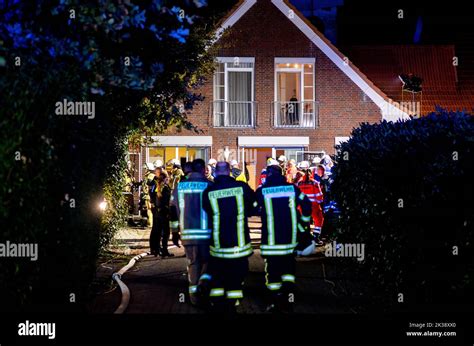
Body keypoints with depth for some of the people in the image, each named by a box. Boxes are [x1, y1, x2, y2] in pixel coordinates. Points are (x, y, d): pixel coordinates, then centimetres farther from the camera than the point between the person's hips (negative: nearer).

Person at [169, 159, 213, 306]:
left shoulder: (179, 186, 7)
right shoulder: (209, 185, -4)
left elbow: (173, 210, 11)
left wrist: (175, 231, 19)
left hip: (187, 233, 3)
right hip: (206, 232, -3)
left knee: (193, 263, 14)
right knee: (208, 260, 14)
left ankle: (194, 293, 13)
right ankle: (204, 280, -10)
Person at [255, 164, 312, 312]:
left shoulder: (262, 191, -6)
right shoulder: (292, 188, 1)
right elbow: (307, 205, 4)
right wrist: (303, 225, 15)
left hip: (271, 239, -3)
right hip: (290, 238, 3)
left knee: (273, 269, 7)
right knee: (288, 268, 16)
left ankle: (277, 303, 10)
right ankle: (288, 301, 11)